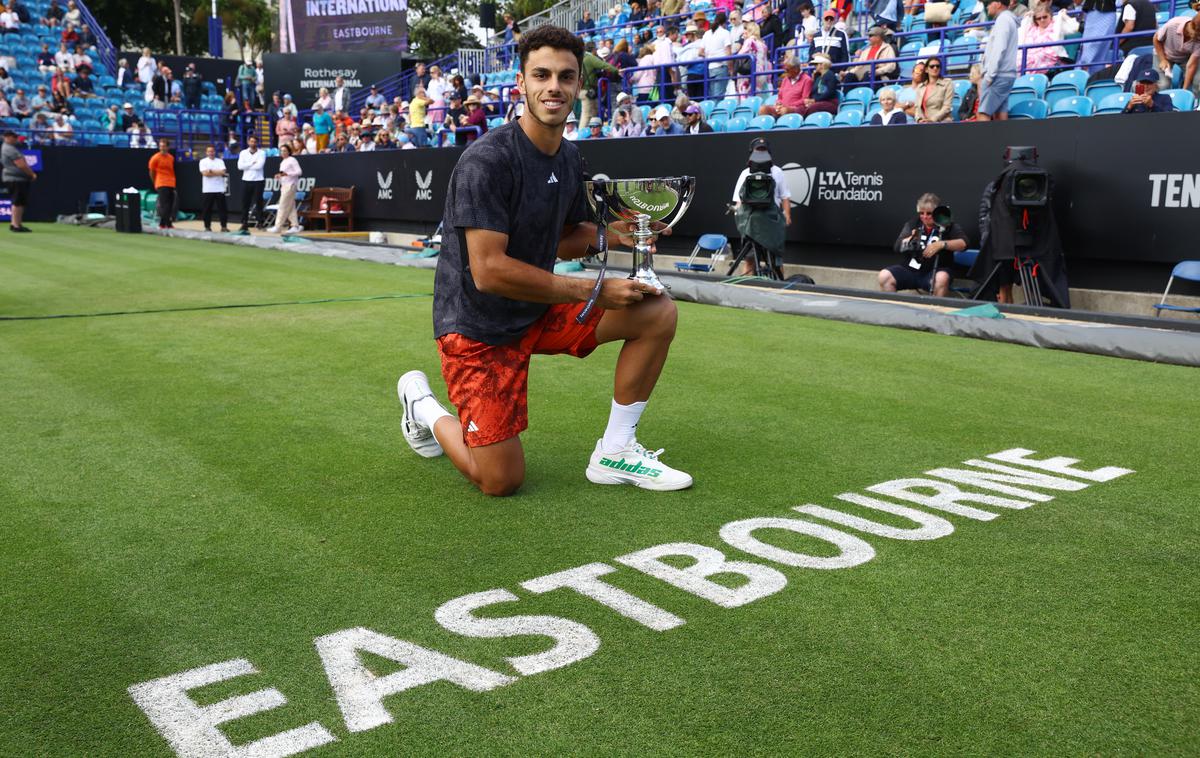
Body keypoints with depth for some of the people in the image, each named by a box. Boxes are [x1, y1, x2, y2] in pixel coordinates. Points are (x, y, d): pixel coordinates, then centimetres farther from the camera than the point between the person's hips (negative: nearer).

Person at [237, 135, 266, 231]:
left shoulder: (262, 153, 0)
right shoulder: (243, 153, 8)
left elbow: (259, 166, -14)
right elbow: (240, 166, -5)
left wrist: (247, 166, -7)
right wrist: (252, 163, -9)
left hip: (258, 181, -3)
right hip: (246, 181, 3)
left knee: (258, 202, -1)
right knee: (245, 203, 4)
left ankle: (260, 223, 5)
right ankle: (244, 223, 10)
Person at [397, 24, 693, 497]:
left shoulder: (569, 158, 4)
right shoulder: (487, 160, -23)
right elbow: (489, 272, -28)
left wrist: (615, 233, -5)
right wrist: (593, 290, -24)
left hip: (539, 311, 7)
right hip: (477, 325, -7)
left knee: (658, 313, -7)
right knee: (501, 482, -8)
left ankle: (614, 453, 4)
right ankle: (422, 403, 21)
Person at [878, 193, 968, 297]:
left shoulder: (947, 226, 3)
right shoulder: (912, 223, 10)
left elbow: (963, 243, -10)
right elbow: (897, 247, 3)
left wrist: (942, 244, -24)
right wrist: (910, 240, -18)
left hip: (934, 271, -3)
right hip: (910, 269, 3)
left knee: (942, 278, -36)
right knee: (884, 276, -21)